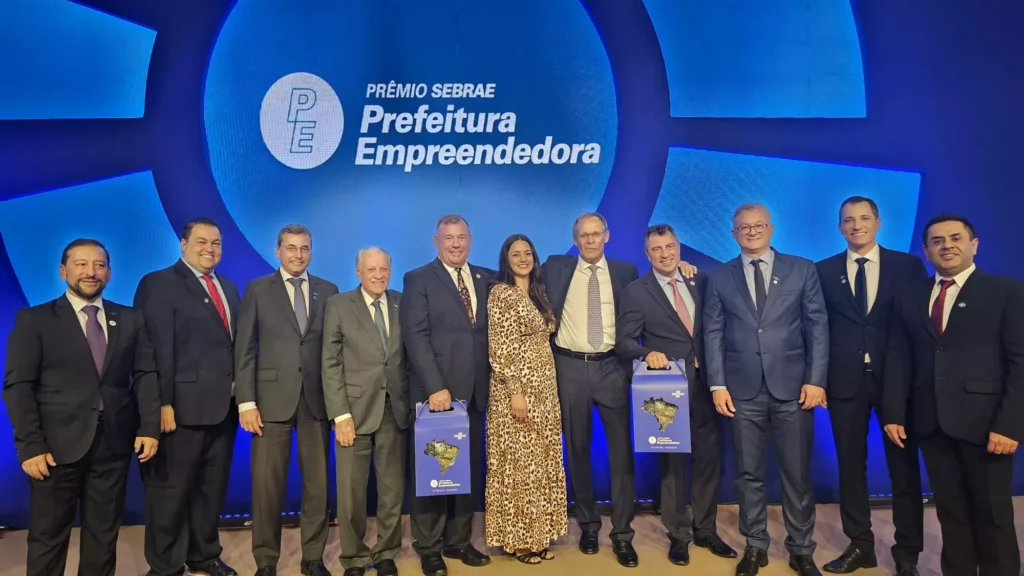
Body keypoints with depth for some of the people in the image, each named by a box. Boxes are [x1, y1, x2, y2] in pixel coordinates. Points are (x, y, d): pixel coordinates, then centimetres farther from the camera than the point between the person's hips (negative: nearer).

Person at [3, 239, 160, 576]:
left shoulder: (131, 320, 9)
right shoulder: (33, 320, 1)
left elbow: (146, 376, 6)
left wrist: (150, 427, -5)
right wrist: (30, 446, -11)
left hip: (113, 444, 2)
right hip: (58, 445, -2)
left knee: (104, 534, 12)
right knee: (48, 537, 9)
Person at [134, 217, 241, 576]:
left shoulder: (228, 288, 15)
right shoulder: (158, 284, -6)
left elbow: (236, 344, 12)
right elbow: (157, 350, -13)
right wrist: (163, 403, -18)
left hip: (224, 406, 7)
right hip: (183, 407, -6)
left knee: (212, 487, 17)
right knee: (171, 490, 7)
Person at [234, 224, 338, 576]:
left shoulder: (328, 291, 9)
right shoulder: (258, 290, 4)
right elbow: (244, 349, 0)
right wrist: (246, 402, -7)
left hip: (317, 399, 2)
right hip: (272, 398, -1)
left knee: (317, 482, 8)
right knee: (267, 483, 3)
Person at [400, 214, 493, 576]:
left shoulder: (485, 279, 12)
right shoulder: (418, 280, -2)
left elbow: (489, 331, 11)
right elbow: (416, 338, -11)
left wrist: (489, 380, 1)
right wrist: (435, 387, -18)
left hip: (474, 391, 5)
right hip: (437, 392, -4)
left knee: (469, 470, 11)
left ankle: (459, 541, 26)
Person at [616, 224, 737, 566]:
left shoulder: (700, 280, 6)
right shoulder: (636, 292, -5)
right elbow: (623, 340, -9)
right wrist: (648, 353, -29)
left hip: (704, 383, 4)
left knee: (708, 458, 12)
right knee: (673, 462, 8)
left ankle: (705, 530, 29)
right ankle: (678, 535, 24)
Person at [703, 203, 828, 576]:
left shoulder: (802, 270, 6)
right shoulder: (720, 278, 8)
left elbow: (818, 326, 2)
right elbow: (713, 333, 4)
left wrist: (815, 380, -6)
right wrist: (718, 384, -4)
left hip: (793, 388, 0)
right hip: (743, 390, 1)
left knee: (797, 475, 8)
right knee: (749, 474, 9)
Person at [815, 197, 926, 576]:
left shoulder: (908, 265, 4)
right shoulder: (824, 271, 6)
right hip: (846, 380, 1)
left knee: (903, 465, 6)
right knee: (850, 464, 8)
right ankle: (860, 545, 22)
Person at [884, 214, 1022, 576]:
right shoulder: (910, 298, 11)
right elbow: (898, 359, 7)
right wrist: (894, 413, -1)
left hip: (984, 422, -3)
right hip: (931, 422, 3)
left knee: (993, 514, 9)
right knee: (950, 511, 13)